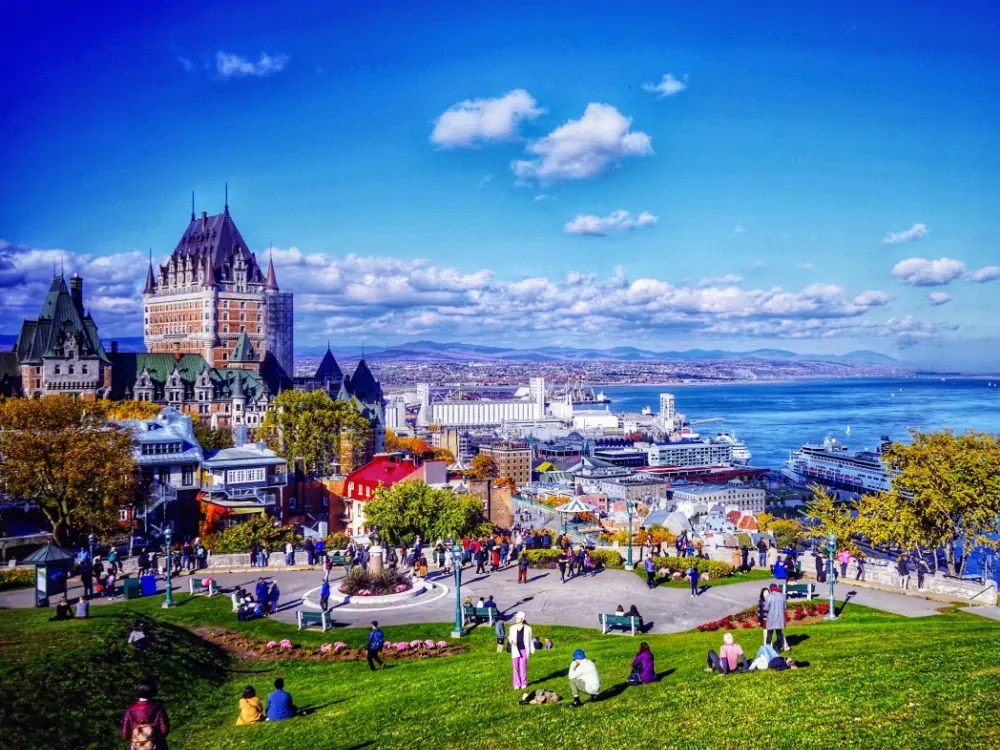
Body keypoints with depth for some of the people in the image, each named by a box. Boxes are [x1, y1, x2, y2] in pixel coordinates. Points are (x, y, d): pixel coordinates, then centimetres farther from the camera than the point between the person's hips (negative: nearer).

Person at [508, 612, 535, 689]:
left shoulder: (527, 628, -4)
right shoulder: (512, 628, 1)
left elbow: (530, 639, 4)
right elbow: (510, 638, 13)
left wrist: (531, 650, 5)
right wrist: (511, 641, -9)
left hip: (524, 650, -2)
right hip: (515, 650, 2)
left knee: (523, 667, 0)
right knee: (515, 667, 2)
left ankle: (524, 683, 13)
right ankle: (517, 684, 12)